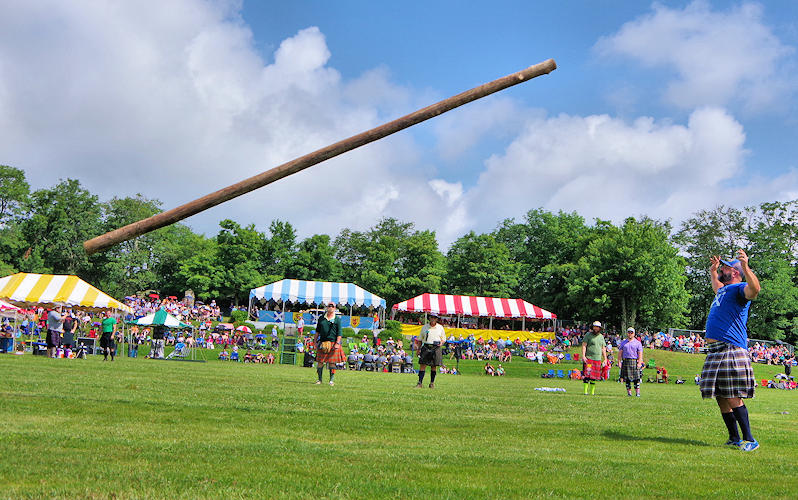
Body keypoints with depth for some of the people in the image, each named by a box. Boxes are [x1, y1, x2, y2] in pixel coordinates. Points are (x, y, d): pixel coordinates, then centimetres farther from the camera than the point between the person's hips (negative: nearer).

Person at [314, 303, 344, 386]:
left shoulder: (337, 319, 4)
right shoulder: (321, 318, 11)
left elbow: (339, 333, 0)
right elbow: (317, 331, 16)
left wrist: (337, 343, -10)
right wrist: (316, 342, 10)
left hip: (333, 343, -2)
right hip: (322, 343, 2)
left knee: (332, 362, -1)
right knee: (320, 362, 3)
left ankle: (332, 380, 6)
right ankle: (319, 379, 15)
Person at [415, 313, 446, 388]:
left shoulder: (440, 327, 10)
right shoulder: (425, 327, 11)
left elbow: (443, 338, 16)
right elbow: (420, 339, 13)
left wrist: (441, 343, -6)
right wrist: (419, 348, 3)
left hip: (436, 348, 0)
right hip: (425, 347, 0)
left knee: (434, 366, 2)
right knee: (422, 365, -7)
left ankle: (432, 383, 12)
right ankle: (419, 383, -7)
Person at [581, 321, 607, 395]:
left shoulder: (601, 336, 16)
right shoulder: (588, 335, 1)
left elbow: (603, 348, 21)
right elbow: (584, 345, -5)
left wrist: (605, 358, 15)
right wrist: (583, 356, -15)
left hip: (598, 359, 5)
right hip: (589, 358, -4)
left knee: (594, 376, 6)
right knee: (587, 375, -10)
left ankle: (592, 392, 12)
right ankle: (585, 391, -8)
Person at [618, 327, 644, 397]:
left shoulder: (637, 343, 8)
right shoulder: (623, 342, 14)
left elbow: (640, 354, 2)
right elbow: (620, 353, 12)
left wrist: (639, 363, -10)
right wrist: (619, 362, 2)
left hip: (635, 361, -2)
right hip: (625, 361, 2)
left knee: (636, 378, -7)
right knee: (627, 377, 1)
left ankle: (637, 392, -4)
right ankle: (628, 391, 7)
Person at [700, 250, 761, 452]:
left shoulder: (738, 288, -4)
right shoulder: (723, 290, 24)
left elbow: (754, 289, -29)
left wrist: (745, 267, -40)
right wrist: (713, 269, 53)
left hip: (731, 350, -9)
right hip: (715, 352, 9)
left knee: (733, 398, -13)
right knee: (721, 399, 8)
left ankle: (750, 440, -8)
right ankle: (734, 439, 14)